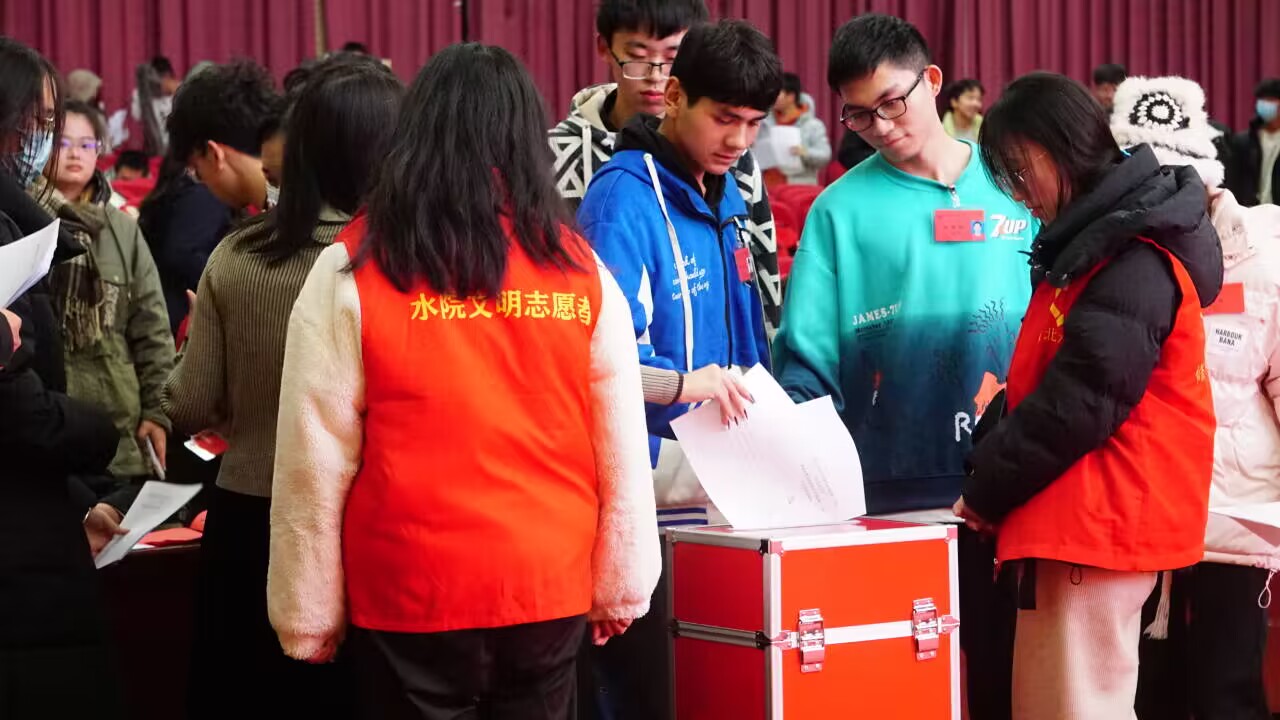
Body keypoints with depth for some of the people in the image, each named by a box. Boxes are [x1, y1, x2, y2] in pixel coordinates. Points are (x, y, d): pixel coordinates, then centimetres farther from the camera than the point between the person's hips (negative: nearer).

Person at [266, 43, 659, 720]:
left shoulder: (351, 272, -7)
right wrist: (620, 585, 13)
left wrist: (309, 612, 2)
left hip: (411, 595, -2)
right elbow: (622, 448, 3)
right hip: (551, 590, 2)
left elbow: (313, 461, -6)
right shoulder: (581, 270, 0)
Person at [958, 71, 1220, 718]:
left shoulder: (1135, 263, -15)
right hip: (1073, 523, 10)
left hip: (1102, 522, -10)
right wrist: (988, 469, 8)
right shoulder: (1089, 247, 17)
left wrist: (985, 492, -9)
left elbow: (1078, 405, -19)